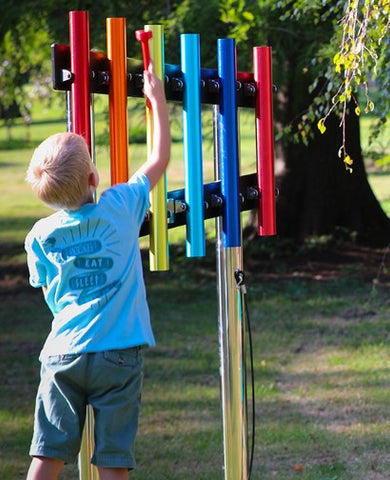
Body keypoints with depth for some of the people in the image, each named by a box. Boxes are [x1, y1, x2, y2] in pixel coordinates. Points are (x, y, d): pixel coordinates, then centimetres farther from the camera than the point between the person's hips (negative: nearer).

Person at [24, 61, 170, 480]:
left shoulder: (40, 236, 1)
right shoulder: (120, 208, -5)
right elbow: (160, 159, 8)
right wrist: (158, 100, 18)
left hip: (62, 353, 2)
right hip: (116, 352, -2)